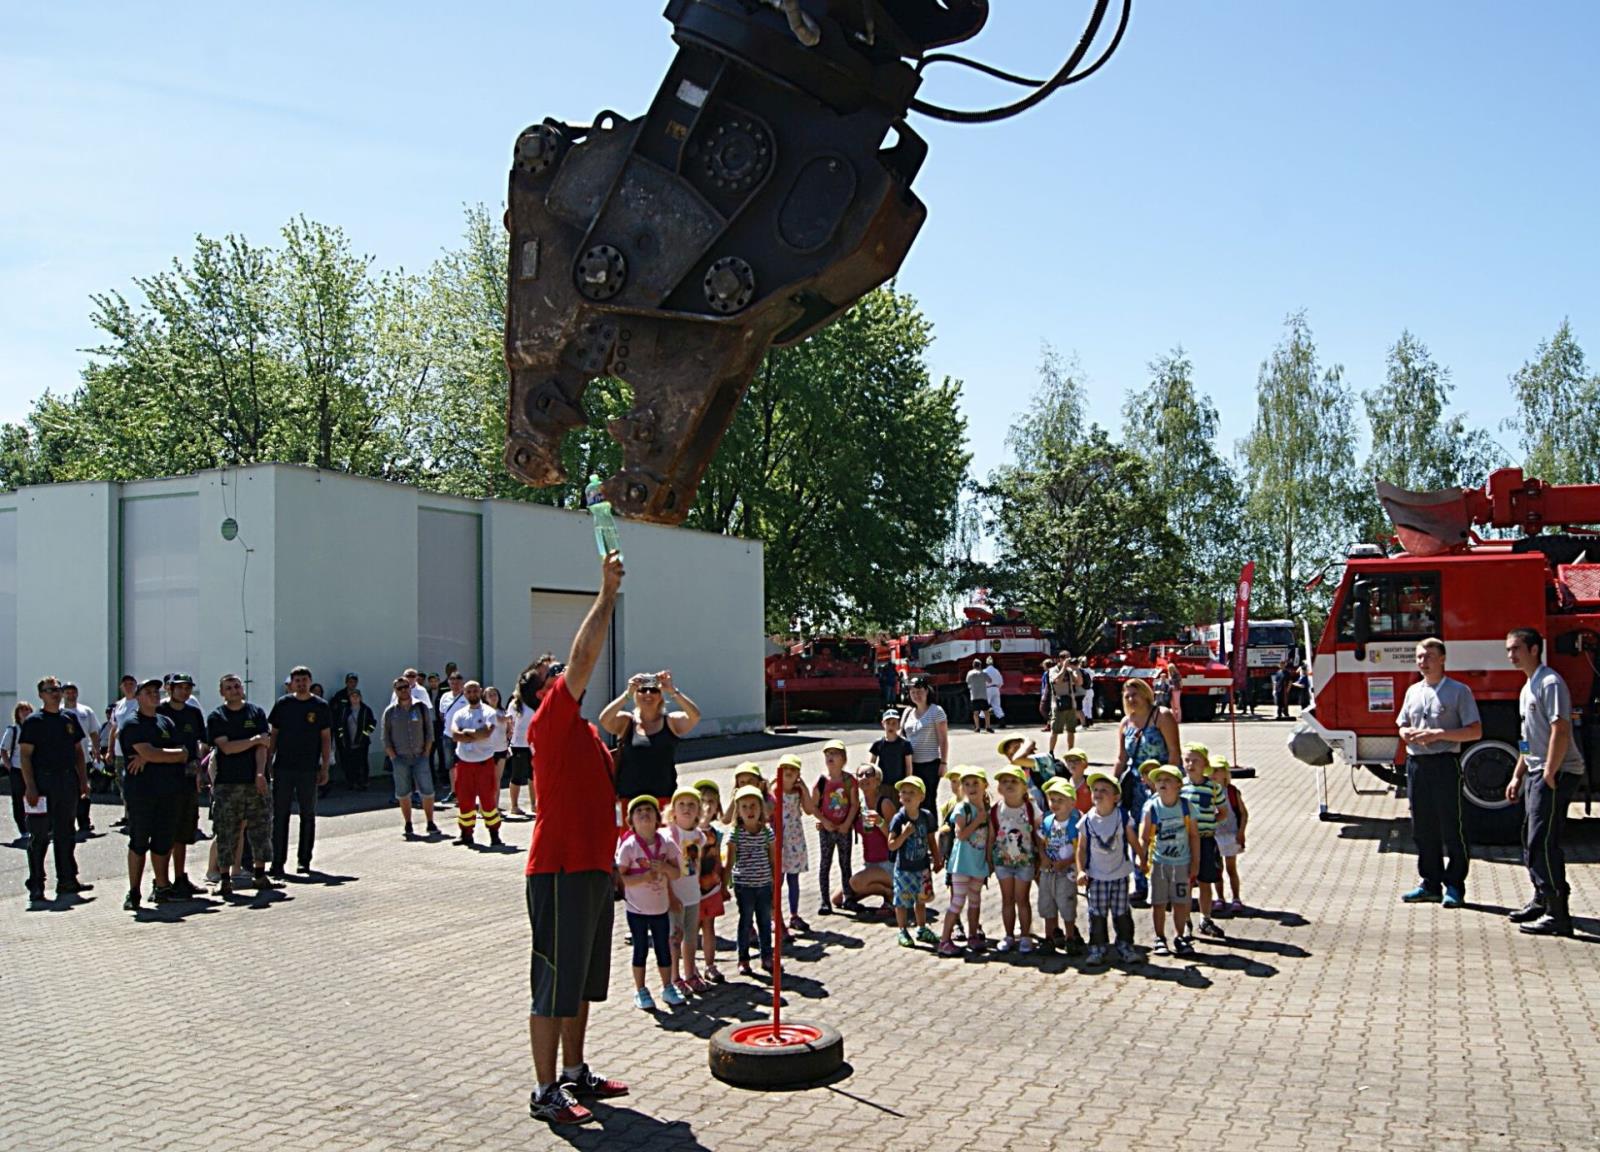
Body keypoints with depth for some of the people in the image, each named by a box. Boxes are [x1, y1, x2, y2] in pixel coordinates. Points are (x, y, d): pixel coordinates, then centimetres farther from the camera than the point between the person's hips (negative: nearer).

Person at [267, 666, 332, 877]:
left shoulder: (320, 706, 2)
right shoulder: (283, 704, 4)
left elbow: (326, 738, 4)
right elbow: (273, 735, 8)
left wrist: (325, 768, -1)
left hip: (309, 770, 0)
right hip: (283, 768, 0)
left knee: (308, 816, 7)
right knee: (279, 816, 1)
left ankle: (304, 861, 16)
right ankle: (277, 863, 5)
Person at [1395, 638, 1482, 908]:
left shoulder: (1459, 691, -3)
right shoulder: (1413, 691, 14)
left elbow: (1475, 732, -7)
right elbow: (1402, 727, 21)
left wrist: (1439, 734, -17)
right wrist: (1411, 733, -3)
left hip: (1445, 764, -6)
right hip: (1416, 764, 6)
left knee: (1451, 827, -1)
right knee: (1423, 828, 10)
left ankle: (1454, 886, 6)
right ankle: (1430, 884, 19)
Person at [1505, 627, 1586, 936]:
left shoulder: (1550, 683, -13)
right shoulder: (1528, 688, 18)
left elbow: (1561, 731, -21)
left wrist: (1549, 775, -21)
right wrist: (1518, 776, 20)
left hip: (1557, 772, -10)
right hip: (1535, 772, 10)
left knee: (1543, 841, -12)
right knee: (1532, 839, 15)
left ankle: (1558, 914, -9)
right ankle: (1542, 900, 27)